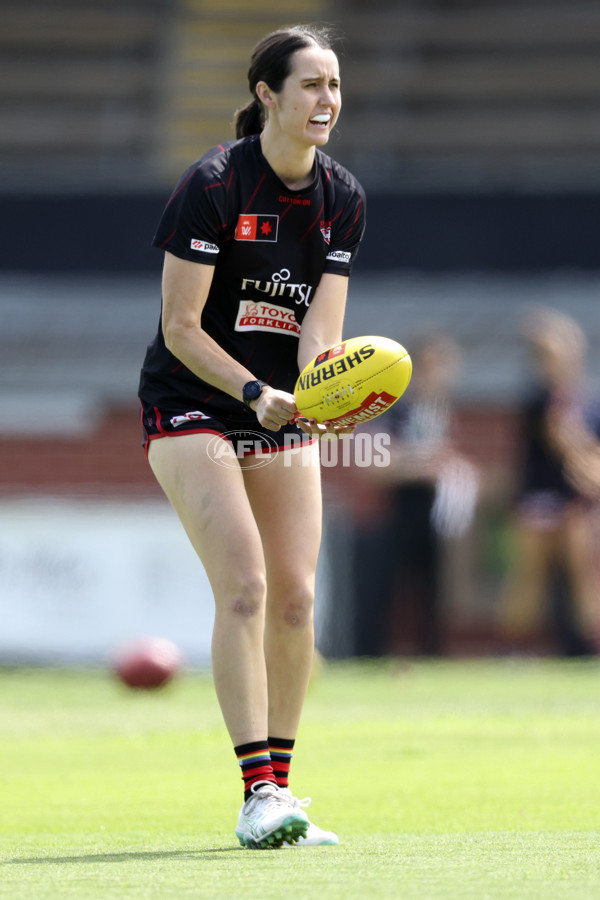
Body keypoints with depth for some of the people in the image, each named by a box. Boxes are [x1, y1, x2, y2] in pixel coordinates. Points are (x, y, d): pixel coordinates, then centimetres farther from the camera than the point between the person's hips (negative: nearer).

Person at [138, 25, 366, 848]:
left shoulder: (342, 198, 0)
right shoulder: (213, 184, -16)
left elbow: (321, 325, -6)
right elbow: (181, 326, -16)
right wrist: (255, 393, -27)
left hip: (284, 415, 6)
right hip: (191, 409, -6)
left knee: (295, 599, 0)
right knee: (244, 585, -19)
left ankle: (278, 792, 10)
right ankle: (258, 795, -21)